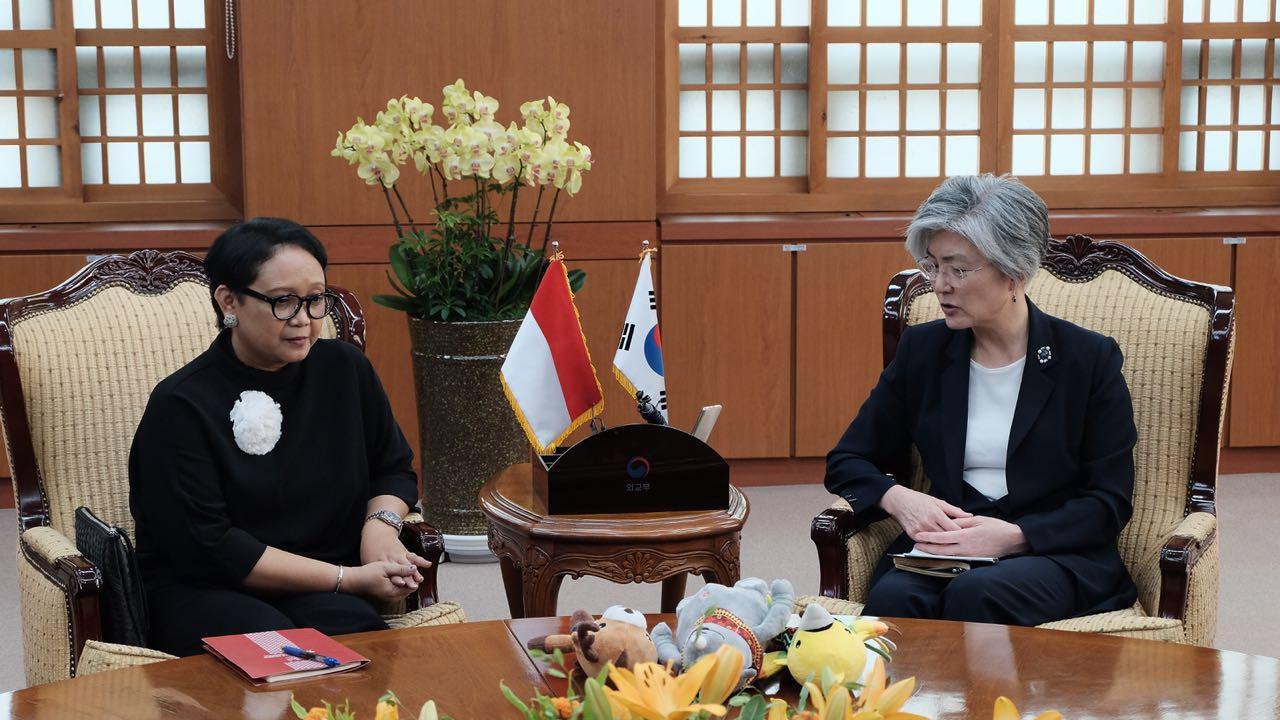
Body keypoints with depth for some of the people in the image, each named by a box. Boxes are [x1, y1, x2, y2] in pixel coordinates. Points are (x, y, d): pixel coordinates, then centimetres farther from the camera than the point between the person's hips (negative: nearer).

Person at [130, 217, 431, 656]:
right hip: (204, 592, -4)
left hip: (318, 594, 4)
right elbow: (207, 549, -13)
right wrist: (348, 578, -15)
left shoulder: (344, 369, 8)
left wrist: (381, 522, -3)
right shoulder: (180, 405, -8)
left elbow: (394, 470, 23)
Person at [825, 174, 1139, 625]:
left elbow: (1110, 502, -1)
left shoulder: (1089, 359, 0)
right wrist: (898, 499, -9)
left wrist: (1013, 536, -17)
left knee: (976, 593, -35)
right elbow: (847, 461, 14)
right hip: (944, 546, 2)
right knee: (893, 598, -32)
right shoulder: (922, 350, 9)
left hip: (1056, 555, -2)